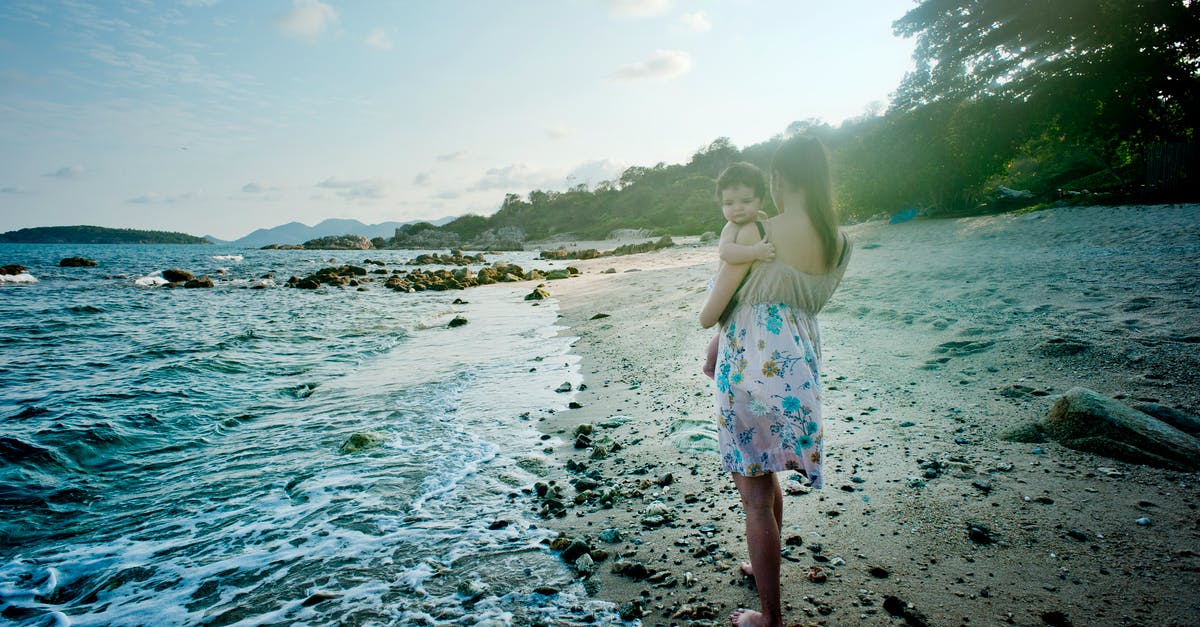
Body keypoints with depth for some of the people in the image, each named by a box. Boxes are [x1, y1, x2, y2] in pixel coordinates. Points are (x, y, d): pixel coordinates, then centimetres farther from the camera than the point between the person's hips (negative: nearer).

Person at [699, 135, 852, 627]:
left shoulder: (755, 235, -17)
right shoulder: (841, 243, 1)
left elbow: (709, 314, -10)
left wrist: (706, 315, 13)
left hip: (751, 370, -7)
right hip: (801, 364, 7)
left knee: (755, 495, 6)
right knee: (765, 476, 27)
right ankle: (764, 568, 48)